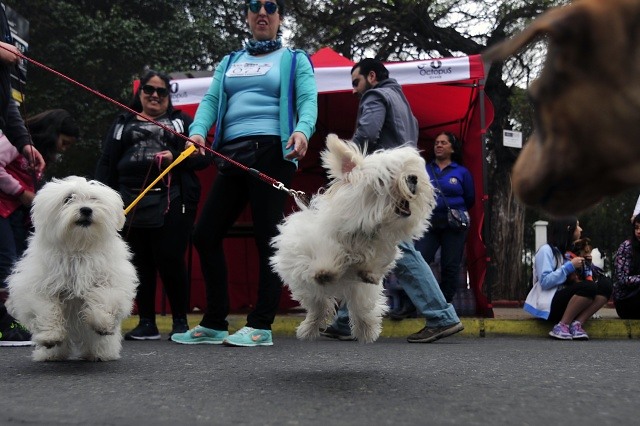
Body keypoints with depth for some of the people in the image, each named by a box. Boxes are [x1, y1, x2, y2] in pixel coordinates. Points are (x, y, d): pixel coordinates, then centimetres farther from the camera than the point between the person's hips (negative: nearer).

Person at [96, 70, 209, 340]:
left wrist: (175, 157, -11)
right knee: (140, 263, 3)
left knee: (170, 261, -7)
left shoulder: (181, 121, 16)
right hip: (131, 203, 3)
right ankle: (147, 323, 10)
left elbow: (203, 156, 6)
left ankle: (180, 321, 5)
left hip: (172, 203, -2)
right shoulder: (123, 123, 21)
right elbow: (106, 164, 15)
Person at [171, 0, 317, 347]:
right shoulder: (229, 62, 25)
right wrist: (197, 131, -9)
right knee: (205, 234, 3)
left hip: (271, 150, -5)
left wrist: (303, 130, -25)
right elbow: (211, 100, 12)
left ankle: (261, 326, -2)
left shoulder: (294, 60, 12)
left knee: (267, 236, -7)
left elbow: (308, 100, -3)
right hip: (232, 153, 6)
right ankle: (213, 324, 12)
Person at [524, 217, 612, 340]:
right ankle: (562, 326, -21)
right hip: (550, 304, -8)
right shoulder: (546, 250, -5)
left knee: (605, 285, -13)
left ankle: (577, 324, -20)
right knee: (588, 286, -31)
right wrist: (570, 266, -16)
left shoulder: (569, 251, 20)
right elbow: (545, 282, -18)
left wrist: (584, 264, 3)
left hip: (566, 300, 8)